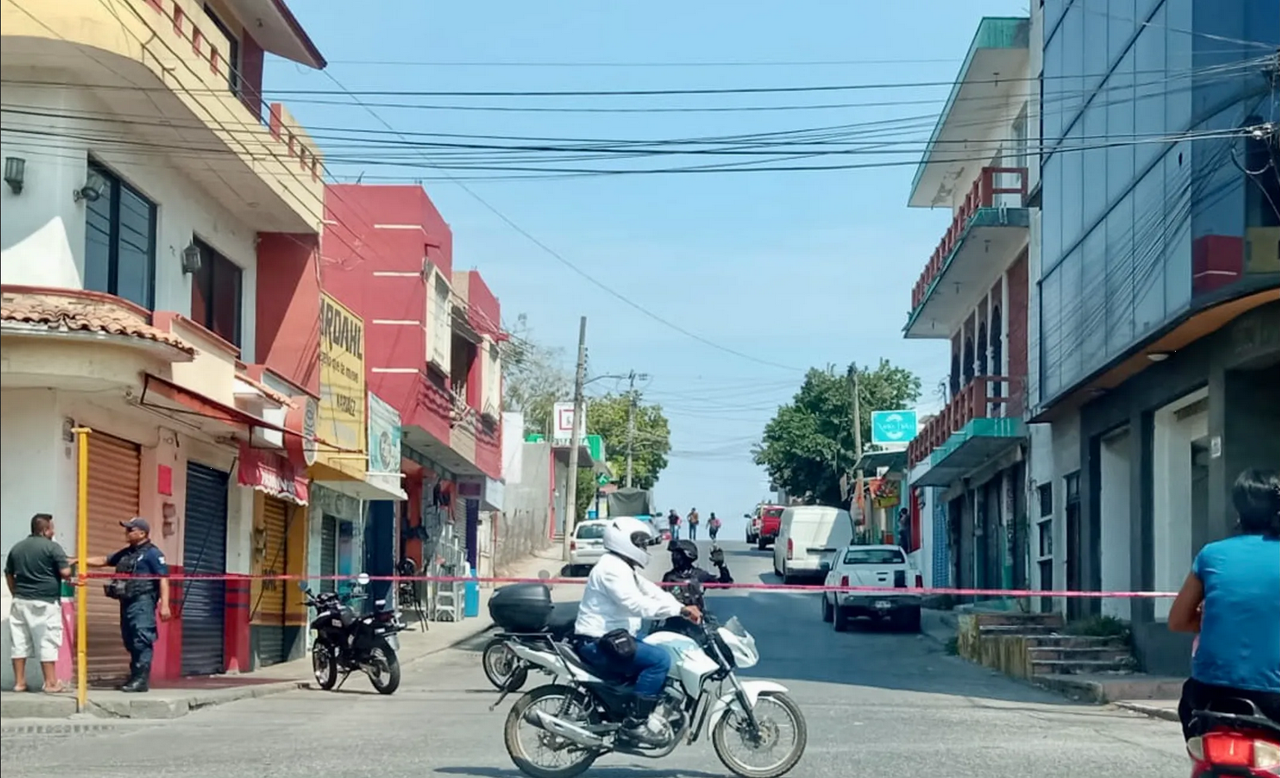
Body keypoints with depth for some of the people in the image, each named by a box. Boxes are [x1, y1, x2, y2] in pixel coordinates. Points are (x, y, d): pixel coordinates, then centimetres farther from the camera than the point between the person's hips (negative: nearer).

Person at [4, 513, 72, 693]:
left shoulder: (17, 547, 11)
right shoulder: (52, 547, -9)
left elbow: (8, 574, 17)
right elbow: (65, 573, -14)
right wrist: (70, 571, 7)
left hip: (20, 601, 6)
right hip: (45, 602, -6)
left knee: (19, 642, 8)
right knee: (47, 642, -2)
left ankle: (19, 682, 12)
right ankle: (50, 683, -1)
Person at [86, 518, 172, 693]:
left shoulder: (152, 553, -5)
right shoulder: (125, 553, 20)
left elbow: (163, 579, -11)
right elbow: (103, 561, 29)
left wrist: (164, 605, -18)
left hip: (142, 602, -9)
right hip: (127, 601, 9)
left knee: (142, 640, -11)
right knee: (130, 641, 11)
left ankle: (141, 680, -14)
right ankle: (135, 677, 17)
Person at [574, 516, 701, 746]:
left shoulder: (624, 568, 17)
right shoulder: (612, 568, -18)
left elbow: (651, 592, 11)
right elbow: (635, 604, -30)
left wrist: (682, 608, -5)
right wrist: (677, 609, -28)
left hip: (611, 636, 11)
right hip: (598, 643, -11)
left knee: (662, 650, 17)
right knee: (659, 659, -22)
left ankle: (647, 713, 17)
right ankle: (635, 723, -21)